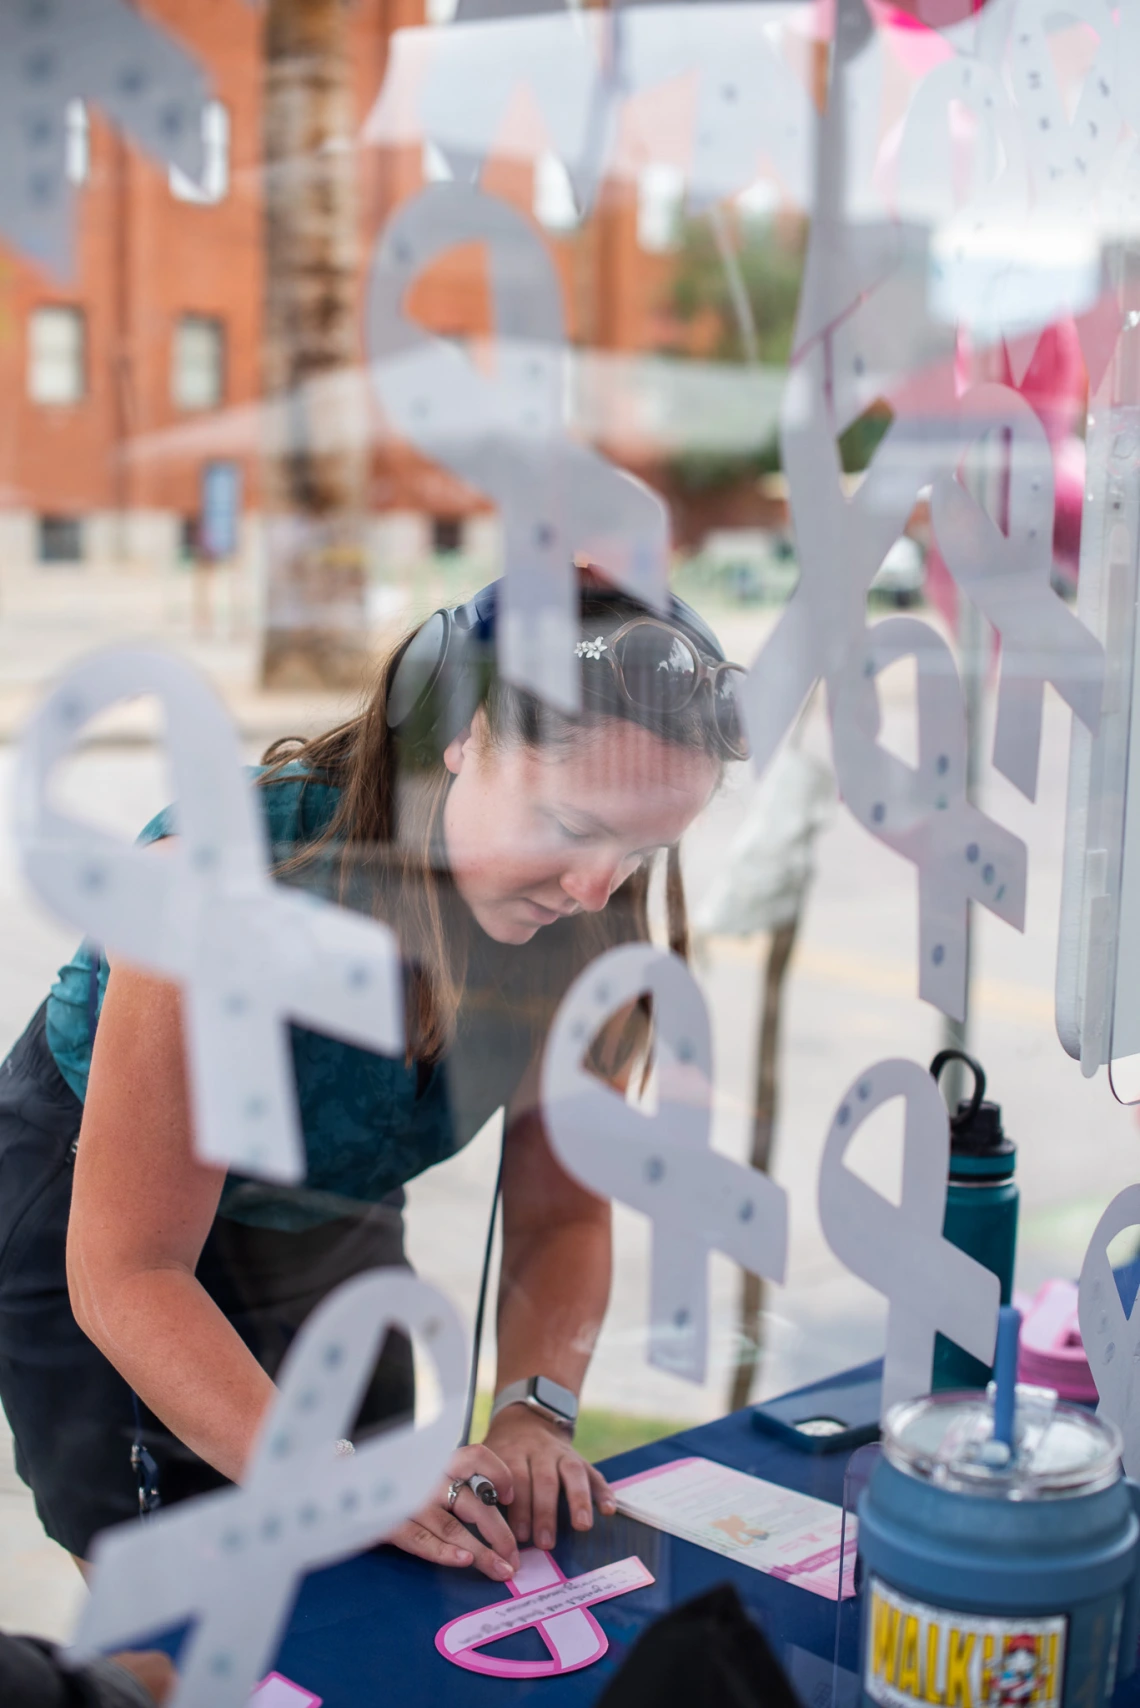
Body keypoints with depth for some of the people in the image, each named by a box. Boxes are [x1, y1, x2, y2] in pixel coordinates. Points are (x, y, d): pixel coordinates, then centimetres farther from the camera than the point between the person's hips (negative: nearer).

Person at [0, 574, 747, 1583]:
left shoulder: (589, 930, -19)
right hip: (90, 1220, -4)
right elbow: (126, 1271, -34)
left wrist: (537, 1407, -26)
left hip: (335, 1233, 5)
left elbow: (561, 1216, -8)